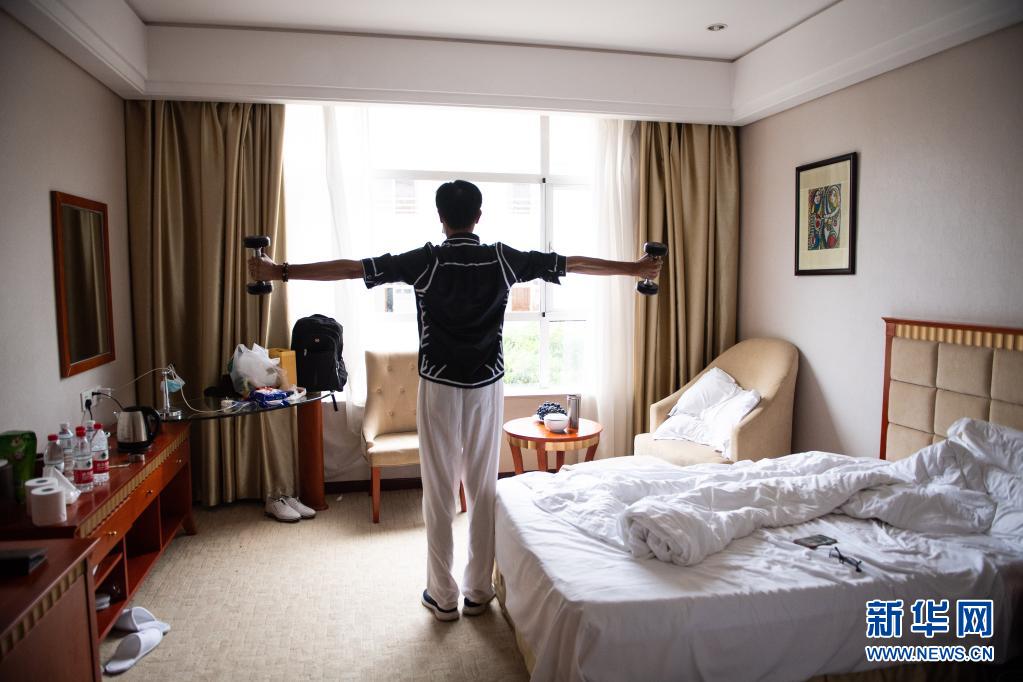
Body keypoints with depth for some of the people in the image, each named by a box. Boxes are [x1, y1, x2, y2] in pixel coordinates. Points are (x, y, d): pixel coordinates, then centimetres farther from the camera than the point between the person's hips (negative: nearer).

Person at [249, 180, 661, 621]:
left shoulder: (425, 261, -8)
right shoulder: (502, 259, -2)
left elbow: (350, 268, -9)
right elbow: (573, 263, 6)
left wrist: (281, 271, -1)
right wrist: (635, 268, 16)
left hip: (440, 387, -2)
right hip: (487, 386, 2)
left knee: (439, 492, 8)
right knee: (484, 489, 11)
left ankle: (443, 596, 18)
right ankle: (478, 592, 23)